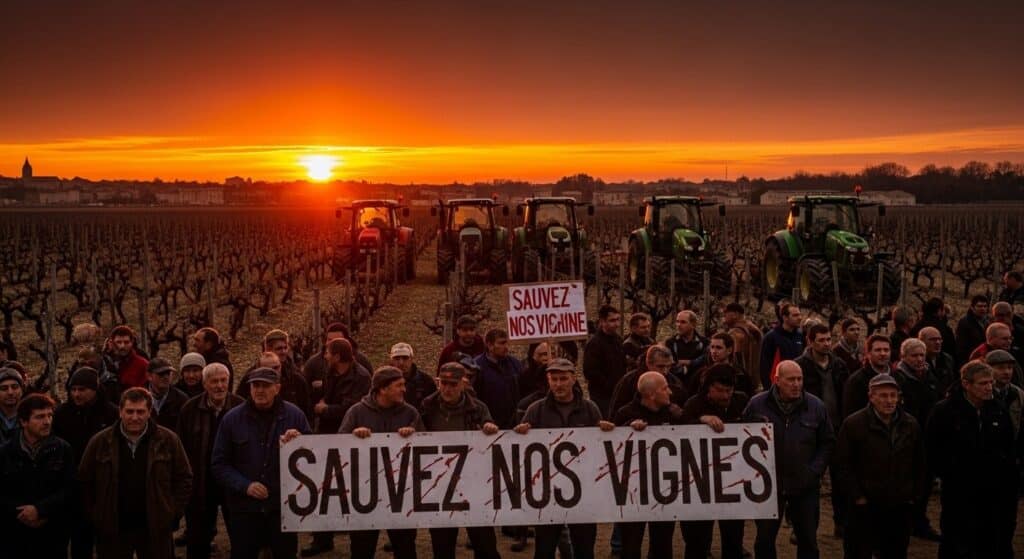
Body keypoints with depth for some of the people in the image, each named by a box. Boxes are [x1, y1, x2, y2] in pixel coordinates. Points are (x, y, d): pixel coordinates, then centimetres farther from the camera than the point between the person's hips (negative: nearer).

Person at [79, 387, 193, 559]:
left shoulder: (168, 440, -2)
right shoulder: (100, 442, -1)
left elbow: (184, 479, 4)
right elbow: (84, 482, 7)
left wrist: (173, 514, -2)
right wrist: (95, 516, 3)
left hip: (156, 529, 0)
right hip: (112, 529, 1)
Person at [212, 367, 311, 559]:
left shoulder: (294, 415, -1)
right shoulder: (232, 418, -2)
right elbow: (219, 464, 0)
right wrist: (245, 486, -13)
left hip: (284, 505, 0)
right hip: (244, 507, 0)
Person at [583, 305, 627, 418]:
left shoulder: (618, 340, 14)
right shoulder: (594, 343, -12)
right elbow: (590, 372, -17)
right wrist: (611, 386, -14)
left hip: (618, 394, 7)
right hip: (602, 396, -7)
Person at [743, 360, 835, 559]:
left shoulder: (816, 406, -2)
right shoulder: (757, 405, -5)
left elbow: (827, 442, 5)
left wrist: (815, 471, -5)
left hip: (805, 486, 1)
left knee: (808, 539, 10)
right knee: (764, 538, 10)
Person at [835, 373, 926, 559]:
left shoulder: (911, 425, 6)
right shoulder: (853, 424, -7)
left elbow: (919, 465, 14)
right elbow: (844, 465, -7)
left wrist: (915, 495, 8)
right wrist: (857, 497, -10)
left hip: (901, 506, 4)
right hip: (865, 507, -4)